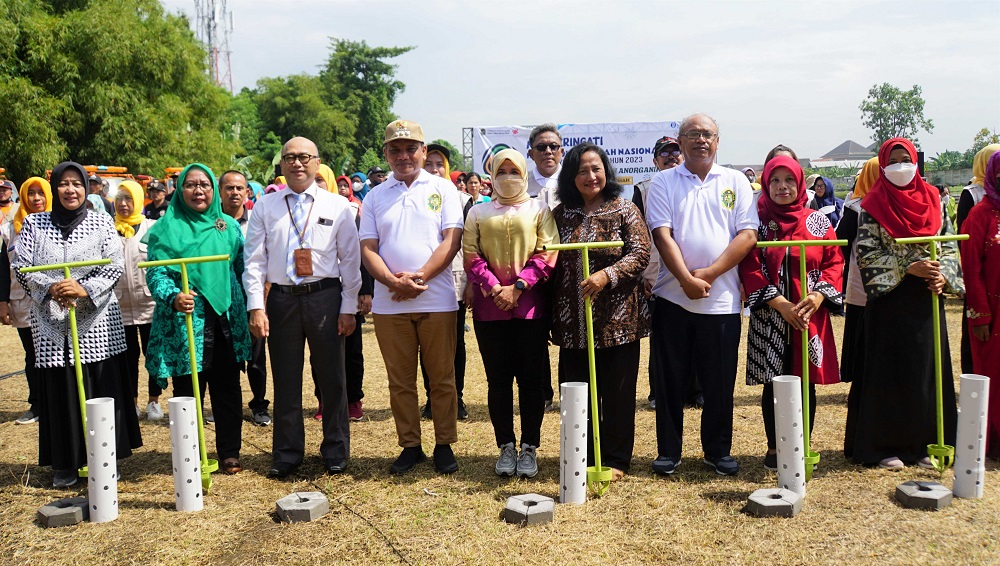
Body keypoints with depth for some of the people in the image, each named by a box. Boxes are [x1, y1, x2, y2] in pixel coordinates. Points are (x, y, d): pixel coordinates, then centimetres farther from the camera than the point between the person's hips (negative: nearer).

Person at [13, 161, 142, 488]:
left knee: (103, 392, 1)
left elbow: (116, 265, -3)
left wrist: (84, 289, -17)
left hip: (97, 321, -1)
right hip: (52, 322, 1)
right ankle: (64, 464, 14)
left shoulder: (102, 223, 4)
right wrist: (50, 288, -15)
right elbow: (21, 266, 2)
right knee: (59, 393, 3)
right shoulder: (34, 224, 7)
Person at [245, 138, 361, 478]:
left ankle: (336, 452, 21)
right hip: (282, 298, 1)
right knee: (286, 380, 8)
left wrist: (349, 308, -2)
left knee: (332, 378, 6)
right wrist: (256, 307, -4)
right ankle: (287, 454, 21)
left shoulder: (338, 206, 3)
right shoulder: (265, 207, 6)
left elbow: (350, 259, 3)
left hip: (325, 297, -1)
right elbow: (254, 259, 4)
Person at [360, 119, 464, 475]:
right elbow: (367, 248, 5)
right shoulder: (375, 196, 12)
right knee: (400, 380, 8)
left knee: (442, 378, 3)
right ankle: (410, 445, 19)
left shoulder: (443, 189, 6)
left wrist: (419, 277, -13)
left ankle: (444, 445, 15)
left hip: (437, 300, -2)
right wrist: (394, 282, -13)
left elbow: (452, 240, -3)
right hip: (389, 304, 2)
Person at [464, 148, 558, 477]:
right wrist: (494, 288, -10)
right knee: (498, 379, 5)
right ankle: (506, 447, 15)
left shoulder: (539, 210, 8)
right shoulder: (478, 213, 13)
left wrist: (518, 287, -12)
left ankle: (529, 448, 12)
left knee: (531, 378, 2)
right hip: (489, 308, 2)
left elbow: (547, 254, -2)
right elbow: (471, 256, 4)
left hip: (530, 305, -1)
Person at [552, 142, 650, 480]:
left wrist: (606, 275, -24)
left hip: (617, 319, -3)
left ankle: (616, 460, 17)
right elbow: (552, 262, 11)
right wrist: (551, 314, 7)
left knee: (617, 392, 4)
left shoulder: (624, 210, 0)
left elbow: (640, 253, -9)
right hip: (574, 322, 3)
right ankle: (583, 458, 21)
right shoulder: (561, 214, 8)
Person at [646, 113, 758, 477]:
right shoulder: (664, 182, 5)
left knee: (720, 381, 8)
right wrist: (686, 280, -16)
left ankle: (718, 451, 23)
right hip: (673, 296, 0)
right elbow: (662, 235, -5)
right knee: (671, 379, 6)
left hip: (722, 299, 1)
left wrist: (708, 275, -12)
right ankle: (668, 451, 19)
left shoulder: (735, 182, 7)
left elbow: (748, 235, -2)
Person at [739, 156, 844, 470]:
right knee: (773, 382, 5)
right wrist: (779, 303, -15)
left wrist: (819, 295, -13)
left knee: (806, 381, 7)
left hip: (811, 316, 1)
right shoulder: (757, 221, 1)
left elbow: (834, 262, 4)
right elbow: (750, 268, -6)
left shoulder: (817, 221, 6)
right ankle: (774, 448, 17)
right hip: (769, 318, -1)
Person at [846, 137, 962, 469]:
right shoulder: (872, 206, -2)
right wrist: (909, 268, -17)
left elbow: (949, 245, 10)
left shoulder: (933, 201, 9)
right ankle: (885, 446, 8)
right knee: (889, 371, 0)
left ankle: (924, 442, 17)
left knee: (928, 368, 7)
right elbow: (867, 253, -8)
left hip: (927, 299, 4)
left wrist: (943, 276, -9)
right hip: (890, 299, -4)